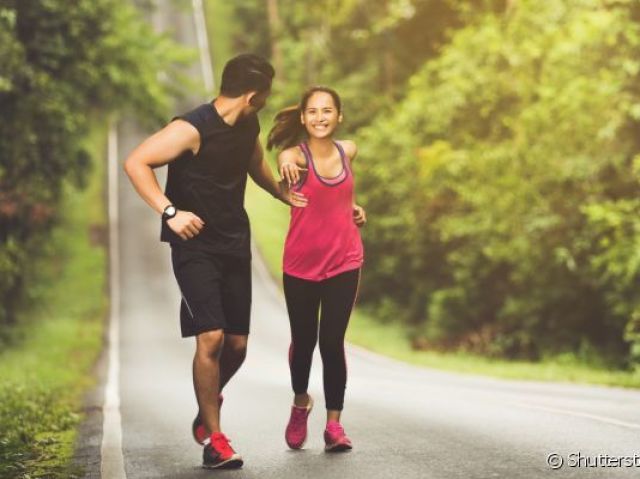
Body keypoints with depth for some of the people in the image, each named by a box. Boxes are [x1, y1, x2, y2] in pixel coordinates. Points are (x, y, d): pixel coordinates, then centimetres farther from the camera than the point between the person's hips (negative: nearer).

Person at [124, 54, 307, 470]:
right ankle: (213, 439, -5)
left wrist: (284, 194, 23)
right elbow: (136, 163, -22)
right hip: (196, 246, -7)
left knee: (237, 344, 7)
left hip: (235, 245, 7)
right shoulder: (192, 129, -18)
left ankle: (209, 406, 35)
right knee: (211, 337, -17)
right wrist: (170, 211, -27)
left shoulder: (248, 127, 6)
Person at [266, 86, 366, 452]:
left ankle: (334, 424, 4)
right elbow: (285, 187, -38)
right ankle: (301, 403, 38)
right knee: (303, 341, 11)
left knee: (332, 343, -4)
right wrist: (284, 165, -59)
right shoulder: (296, 155, -12)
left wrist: (355, 207, 6)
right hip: (301, 264, -1)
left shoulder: (348, 151, 1)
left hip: (344, 262, 2)